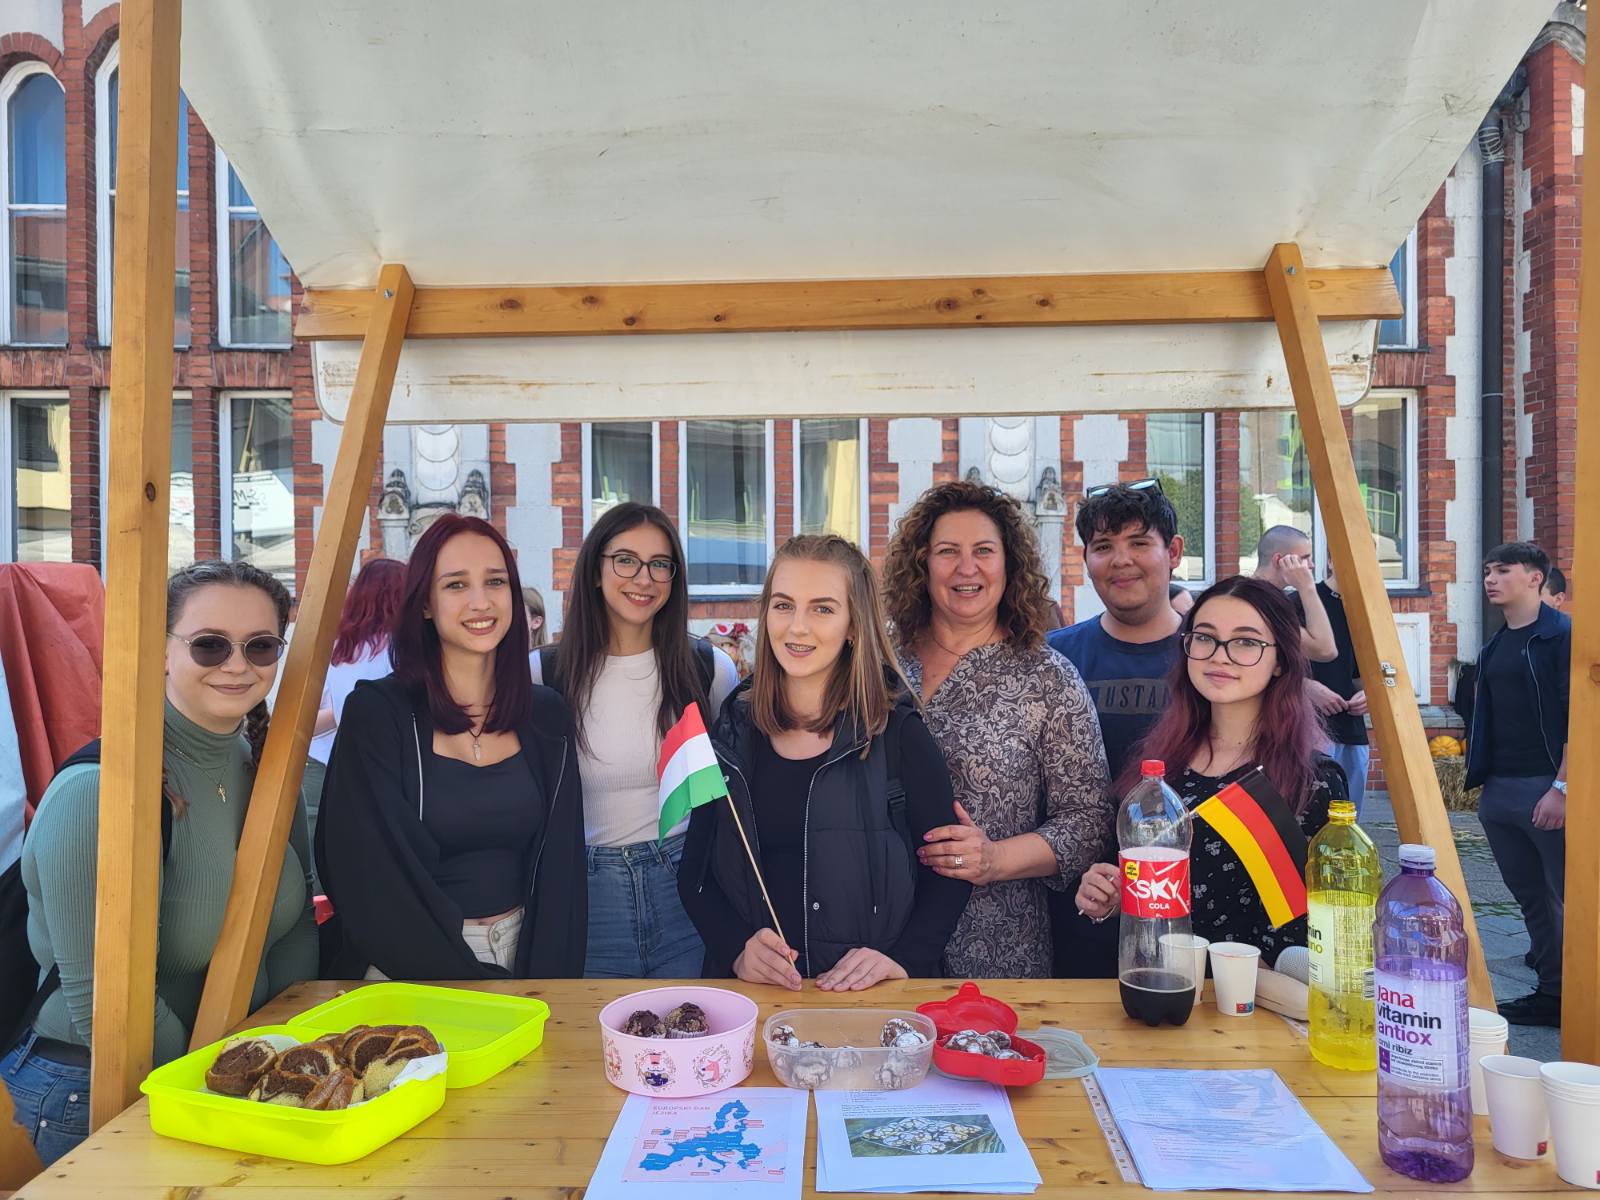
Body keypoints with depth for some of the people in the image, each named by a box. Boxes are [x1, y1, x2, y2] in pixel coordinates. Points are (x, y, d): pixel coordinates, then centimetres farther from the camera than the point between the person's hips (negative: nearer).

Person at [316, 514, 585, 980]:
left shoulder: (547, 715, 2)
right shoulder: (377, 711, -9)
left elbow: (560, 869, 3)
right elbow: (368, 884, -12)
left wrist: (542, 988, -8)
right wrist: (476, 986, -14)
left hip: (524, 955, 2)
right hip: (408, 966, -1)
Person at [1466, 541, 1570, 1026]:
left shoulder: (1564, 635, -7)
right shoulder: (1495, 647, 16)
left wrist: (1562, 787, -18)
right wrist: (1481, 782, 16)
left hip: (1546, 791, -8)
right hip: (1499, 791, 8)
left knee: (1569, 898, -3)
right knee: (1531, 897, 13)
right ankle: (1552, 993, 21)